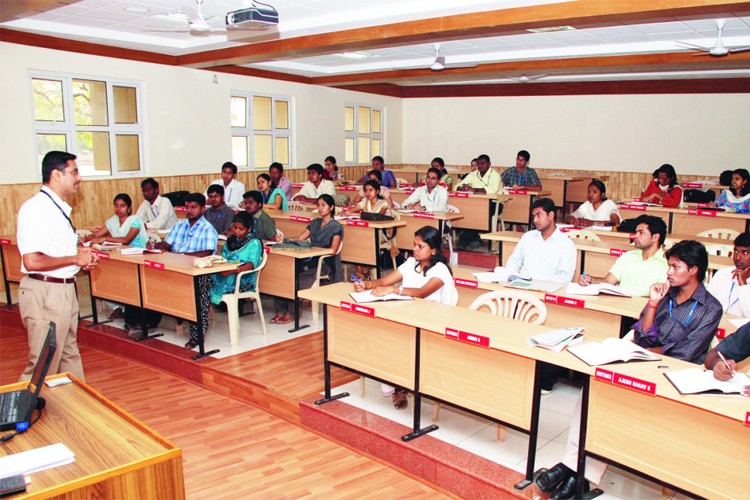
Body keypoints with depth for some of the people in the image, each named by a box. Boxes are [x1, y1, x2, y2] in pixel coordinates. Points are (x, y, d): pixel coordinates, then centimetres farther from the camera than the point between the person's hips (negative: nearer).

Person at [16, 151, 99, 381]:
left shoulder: (59, 207, 12)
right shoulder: (36, 208, -19)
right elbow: (32, 261, -27)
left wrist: (82, 257, 6)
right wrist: (74, 259, -17)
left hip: (64, 289, 10)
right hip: (44, 292, -10)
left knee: (69, 353, 20)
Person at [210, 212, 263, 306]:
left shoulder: (254, 243, 0)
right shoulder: (231, 240, 21)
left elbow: (252, 264, -15)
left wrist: (232, 270, -30)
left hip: (244, 280, -5)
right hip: (227, 273, 5)